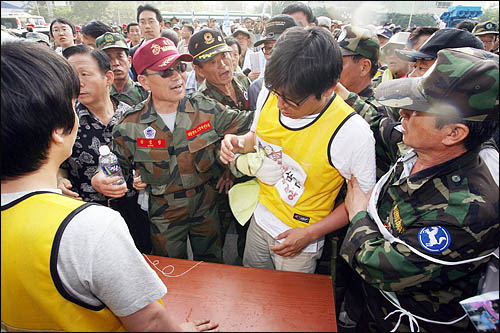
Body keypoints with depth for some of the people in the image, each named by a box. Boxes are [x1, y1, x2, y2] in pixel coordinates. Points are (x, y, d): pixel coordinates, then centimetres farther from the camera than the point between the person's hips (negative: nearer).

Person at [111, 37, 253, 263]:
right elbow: (118, 170, 3)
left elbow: (246, 123, -8)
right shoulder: (130, 127, -12)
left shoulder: (204, 108, -11)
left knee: (213, 268, 24)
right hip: (164, 216, -1)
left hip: (206, 207, 1)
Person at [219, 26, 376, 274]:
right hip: (259, 219, 5)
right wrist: (240, 143, -15)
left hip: (300, 239, -4)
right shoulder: (269, 95, -13)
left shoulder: (352, 132, -28)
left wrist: (310, 234, -18)